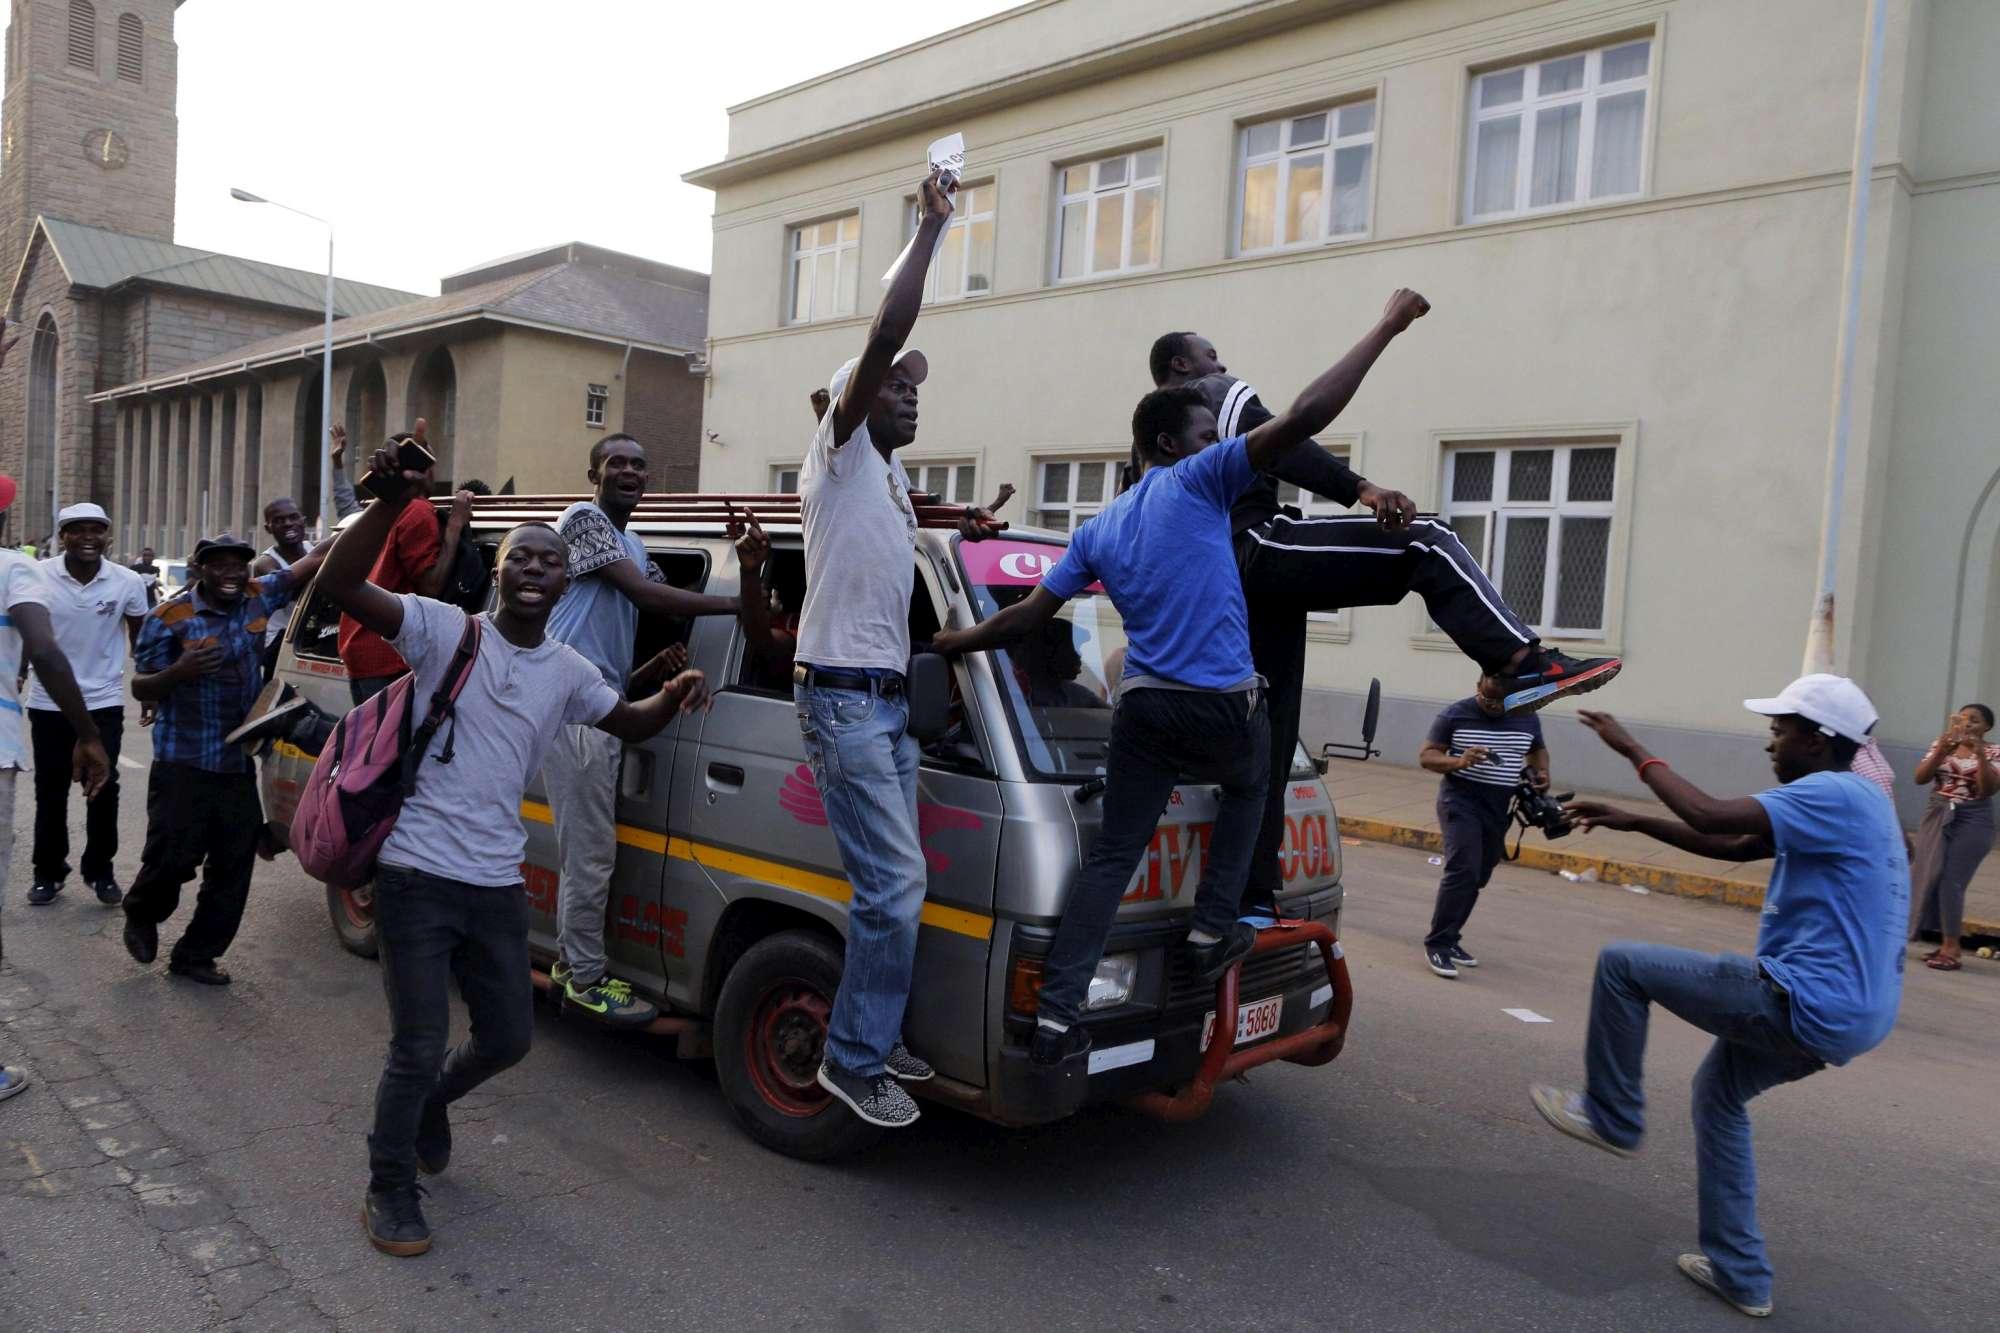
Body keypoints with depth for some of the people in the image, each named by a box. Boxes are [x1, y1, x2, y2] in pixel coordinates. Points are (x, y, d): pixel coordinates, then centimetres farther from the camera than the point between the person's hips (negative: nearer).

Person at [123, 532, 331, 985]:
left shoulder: (258, 598, 3)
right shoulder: (169, 617, -8)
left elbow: (317, 558, 4)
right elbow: (140, 688, -4)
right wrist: (179, 671, -23)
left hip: (240, 765, 4)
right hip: (183, 764, -4)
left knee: (233, 867, 7)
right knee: (173, 858, -3)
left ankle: (195, 954, 21)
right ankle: (141, 916, 31)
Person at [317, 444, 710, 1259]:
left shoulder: (568, 673, 8)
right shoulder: (443, 629, -7)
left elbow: (629, 724, 23)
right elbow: (339, 585, -19)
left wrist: (674, 696, 0)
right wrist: (393, 502, -32)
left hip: (497, 886, 6)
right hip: (418, 877, -5)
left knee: (508, 1039, 16)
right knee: (420, 1046, -2)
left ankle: (428, 1101, 47)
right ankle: (390, 1191, 23)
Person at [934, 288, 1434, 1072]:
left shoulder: (1098, 530, 14)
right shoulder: (1197, 480, -2)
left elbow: (1027, 617, 11)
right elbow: (1303, 418, -11)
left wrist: (950, 643, 26)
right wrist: (1385, 331, -3)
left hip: (1142, 708, 4)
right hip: (1225, 707, -4)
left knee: (1111, 857, 5)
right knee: (1246, 788, 29)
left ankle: (1057, 1014, -3)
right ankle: (1213, 931, 22)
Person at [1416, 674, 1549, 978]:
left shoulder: (1527, 719, 6)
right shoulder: (1455, 715, -5)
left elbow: (1538, 749, 24)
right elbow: (1426, 755, -4)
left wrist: (1541, 772, 2)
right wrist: (1458, 762, -22)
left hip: (1499, 809, 5)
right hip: (1461, 801, -5)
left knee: (1477, 877, 10)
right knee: (1462, 870, -18)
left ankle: (1449, 938, 23)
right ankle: (1437, 944, -11)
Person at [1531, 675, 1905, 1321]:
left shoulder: (1834, 795, -18)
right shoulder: (1848, 802, 15)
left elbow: (1711, 815, -28)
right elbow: (1734, 846, 20)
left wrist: (1634, 750, -16)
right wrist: (1634, 822, 14)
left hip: (1807, 1005, -11)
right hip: (1845, 1009, 11)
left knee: (1621, 963, -6)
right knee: (1717, 1093, 26)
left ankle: (1611, 1117, 10)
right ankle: (1739, 1272, 29)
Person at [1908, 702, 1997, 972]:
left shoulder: (1993, 752, -3)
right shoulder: (1940, 744, 6)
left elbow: (1988, 789, -15)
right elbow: (1920, 778, -3)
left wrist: (1979, 754, -24)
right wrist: (1941, 751, -17)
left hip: (1972, 821, -4)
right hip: (1937, 817, 4)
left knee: (1951, 882, -11)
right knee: (1930, 877, 3)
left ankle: (1951, 949, -4)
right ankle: (1945, 942, 14)